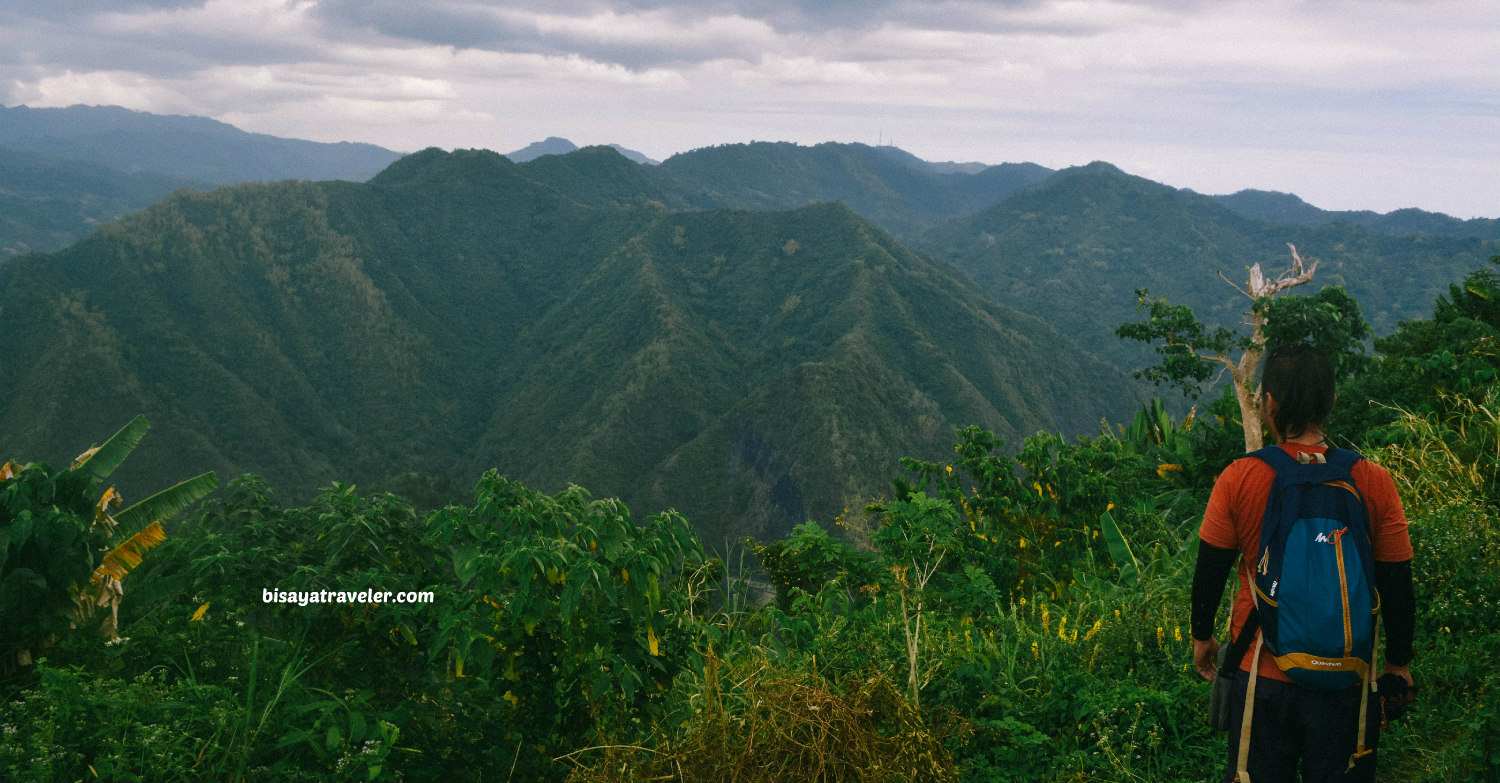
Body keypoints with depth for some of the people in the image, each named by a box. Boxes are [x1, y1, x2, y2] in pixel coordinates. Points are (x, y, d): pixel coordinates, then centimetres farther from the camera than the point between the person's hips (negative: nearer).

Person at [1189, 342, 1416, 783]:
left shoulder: (1238, 479, -11)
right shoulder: (1374, 482, -9)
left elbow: (1209, 571, -1)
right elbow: (1396, 584, -2)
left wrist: (1202, 636, 16)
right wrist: (1399, 662, 12)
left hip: (1260, 675, 0)